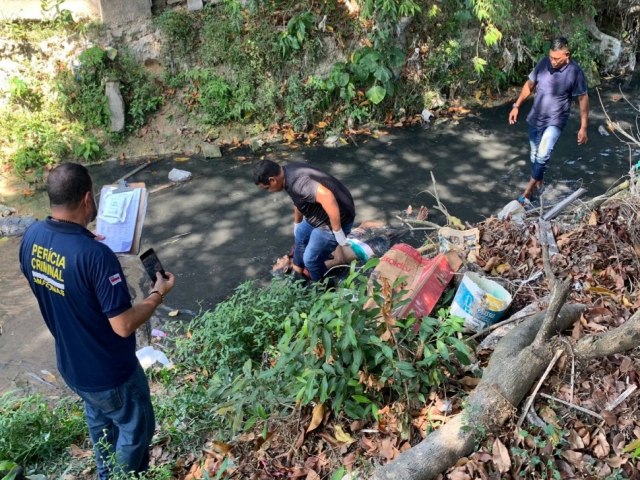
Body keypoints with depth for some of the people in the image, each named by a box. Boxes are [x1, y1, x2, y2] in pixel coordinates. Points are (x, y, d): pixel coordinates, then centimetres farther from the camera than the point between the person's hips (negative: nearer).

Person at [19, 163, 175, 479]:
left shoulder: (31, 237, -12)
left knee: (100, 422, 32)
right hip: (109, 373, -7)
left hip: (70, 365, 8)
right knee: (136, 428, 20)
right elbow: (124, 326, -30)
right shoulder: (95, 255, -34)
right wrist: (158, 294, -14)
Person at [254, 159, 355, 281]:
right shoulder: (289, 172, 0)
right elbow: (299, 202, 18)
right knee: (301, 234, 28)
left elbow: (327, 197, -43)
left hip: (335, 220, -10)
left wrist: (337, 233, -33)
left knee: (311, 258, 1)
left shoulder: (296, 181, -32)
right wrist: (296, 225, 34)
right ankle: (298, 269, 50)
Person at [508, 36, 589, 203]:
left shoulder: (575, 72, -19)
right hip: (535, 118, 5)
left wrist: (583, 127, -11)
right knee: (535, 154, 16)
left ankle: (530, 187, -5)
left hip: (555, 121, -5)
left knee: (543, 154, -20)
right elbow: (530, 84, 7)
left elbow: (583, 99, -11)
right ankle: (539, 183, 37)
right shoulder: (544, 63, -8)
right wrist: (516, 106, 4)